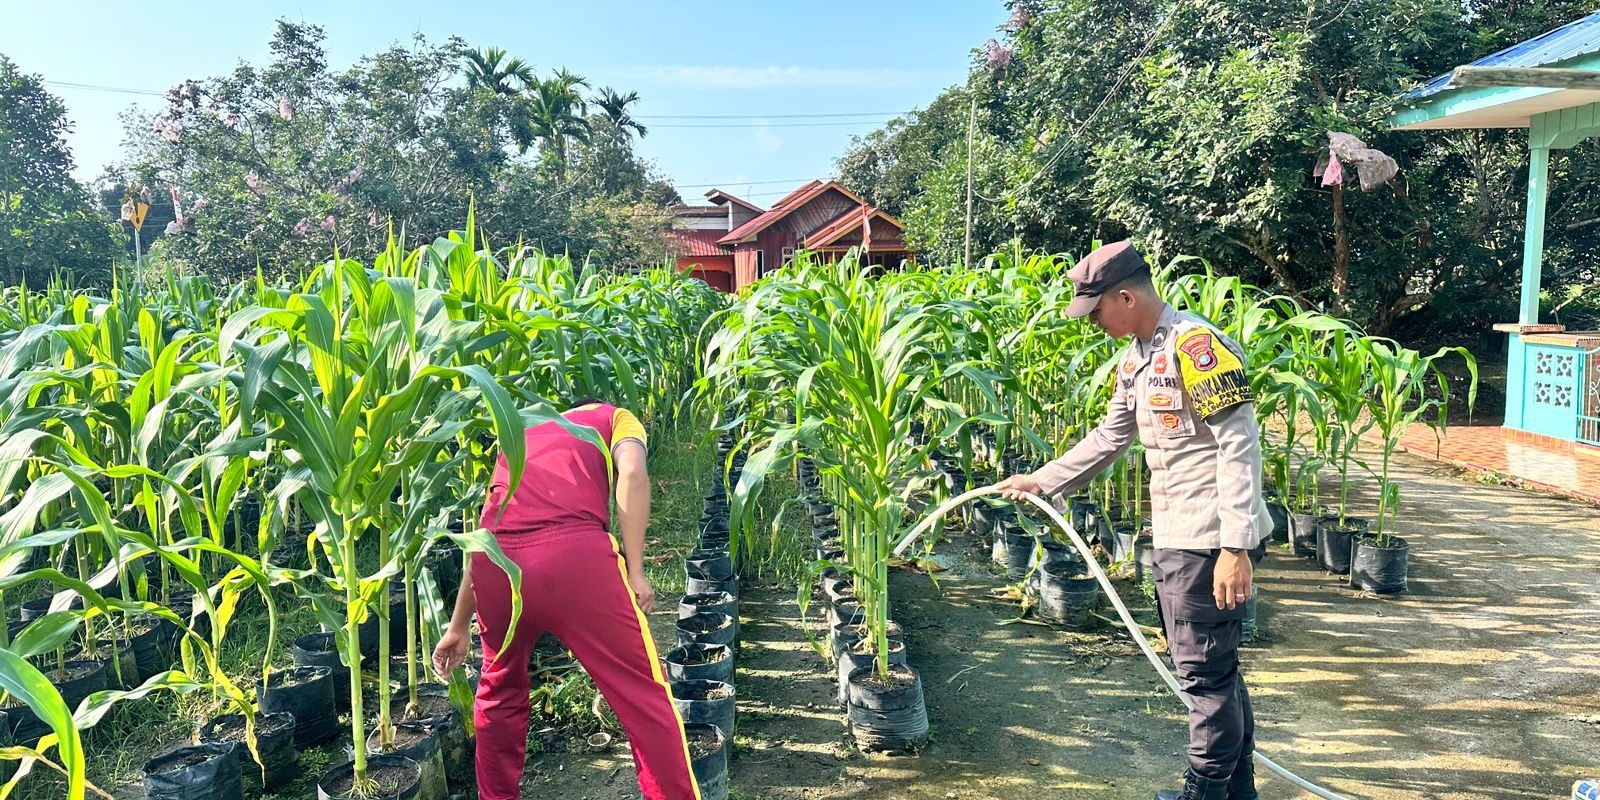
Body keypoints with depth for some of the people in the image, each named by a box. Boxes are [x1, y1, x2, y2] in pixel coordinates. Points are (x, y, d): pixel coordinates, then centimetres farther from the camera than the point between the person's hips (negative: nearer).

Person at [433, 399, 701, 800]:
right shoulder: (615, 416, 26)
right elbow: (632, 473, 1)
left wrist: (459, 627, 42)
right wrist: (634, 570, 0)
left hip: (497, 563, 5)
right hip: (574, 553, -4)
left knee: (499, 692, 29)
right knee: (644, 695, 7)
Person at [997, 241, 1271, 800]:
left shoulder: (1198, 346, -17)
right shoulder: (1135, 357, 12)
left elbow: (1239, 449, -21)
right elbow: (1108, 439, 21)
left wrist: (1235, 546, -24)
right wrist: (1041, 481, 19)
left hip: (1211, 539, -10)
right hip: (1174, 537, 10)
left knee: (1205, 671, 2)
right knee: (1212, 667, 18)